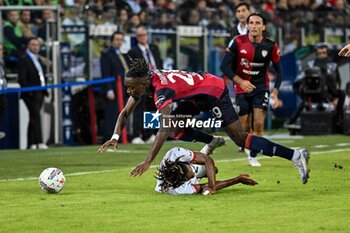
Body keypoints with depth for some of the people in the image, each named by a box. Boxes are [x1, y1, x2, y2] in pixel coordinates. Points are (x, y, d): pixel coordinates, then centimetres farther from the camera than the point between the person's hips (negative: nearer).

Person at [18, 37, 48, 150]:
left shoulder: (38, 59, 19)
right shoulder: (24, 59, -7)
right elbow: (21, 79, -13)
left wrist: (45, 89, 13)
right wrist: (29, 92, -20)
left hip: (40, 93, 8)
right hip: (31, 94, -8)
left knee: (34, 118, 10)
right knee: (36, 116, -15)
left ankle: (31, 143, 13)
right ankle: (39, 142, -20)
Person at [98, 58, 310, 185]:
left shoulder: (162, 91, -32)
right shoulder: (142, 82, -7)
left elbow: (164, 131, -39)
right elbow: (125, 113, 2)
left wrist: (148, 162, -43)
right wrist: (115, 137, -15)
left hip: (213, 91, -9)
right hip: (199, 96, 9)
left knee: (241, 139, -9)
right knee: (174, 125, 3)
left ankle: (295, 155, -10)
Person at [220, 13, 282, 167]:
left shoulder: (271, 46, -11)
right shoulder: (238, 42, -14)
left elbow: (279, 71, -1)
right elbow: (224, 66, -12)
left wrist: (275, 92, -11)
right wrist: (240, 81, -25)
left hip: (261, 87, 0)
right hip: (242, 88, 0)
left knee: (258, 124, -12)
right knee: (244, 128, 2)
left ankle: (253, 156, 4)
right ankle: (248, 149, 31)